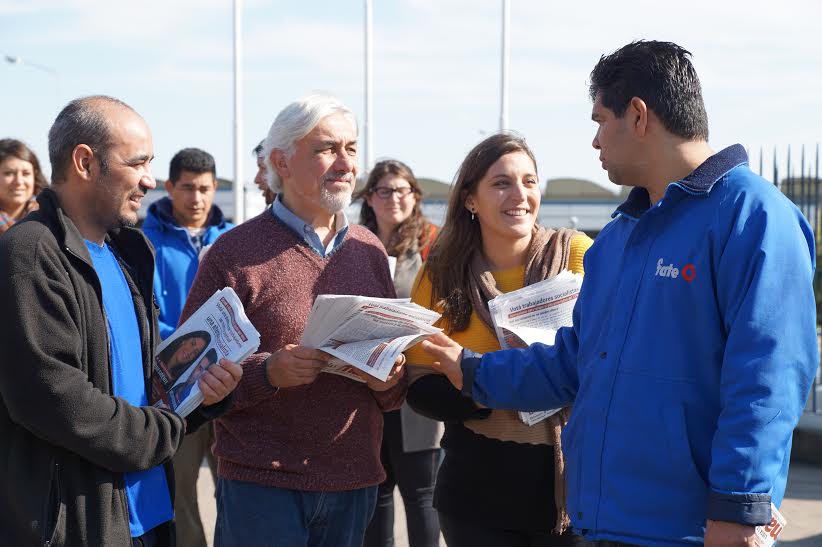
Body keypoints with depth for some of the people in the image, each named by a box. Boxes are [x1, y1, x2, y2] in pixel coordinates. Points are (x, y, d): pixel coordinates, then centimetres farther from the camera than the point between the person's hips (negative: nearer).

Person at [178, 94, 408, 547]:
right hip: (261, 484, -5)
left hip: (354, 481, 5)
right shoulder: (235, 251, -6)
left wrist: (390, 380, -5)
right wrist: (267, 372, -22)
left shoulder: (369, 250, 10)